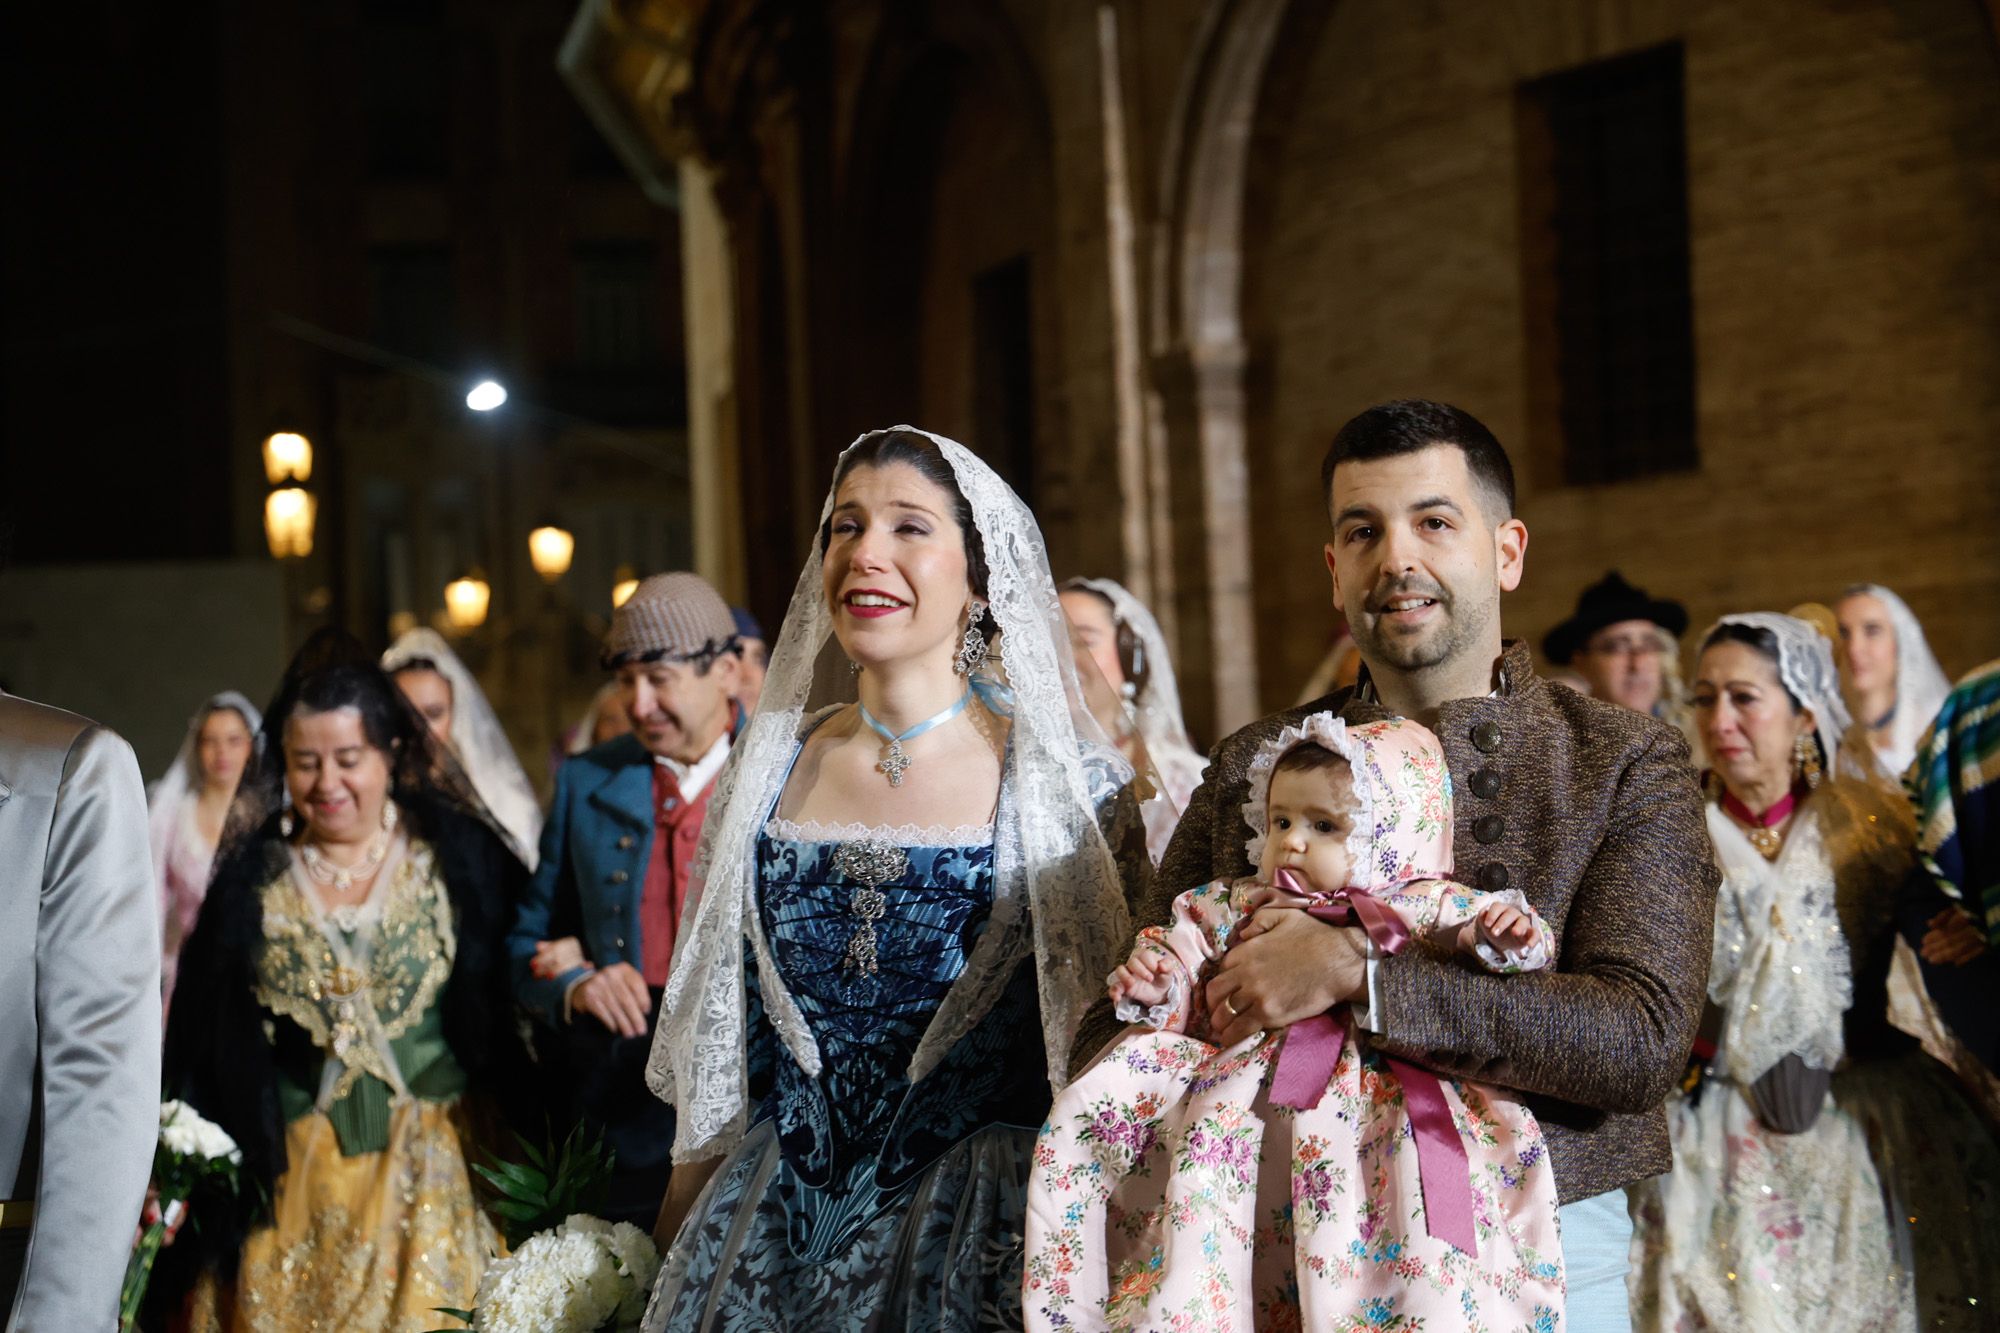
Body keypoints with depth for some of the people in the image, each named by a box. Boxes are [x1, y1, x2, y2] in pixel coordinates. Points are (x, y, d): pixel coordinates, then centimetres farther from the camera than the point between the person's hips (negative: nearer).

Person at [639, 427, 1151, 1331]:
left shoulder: (1071, 783, -5)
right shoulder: (771, 767, 5)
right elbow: (717, 1034, 12)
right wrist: (685, 1236, 12)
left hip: (977, 1250, -3)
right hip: (773, 1239, 3)